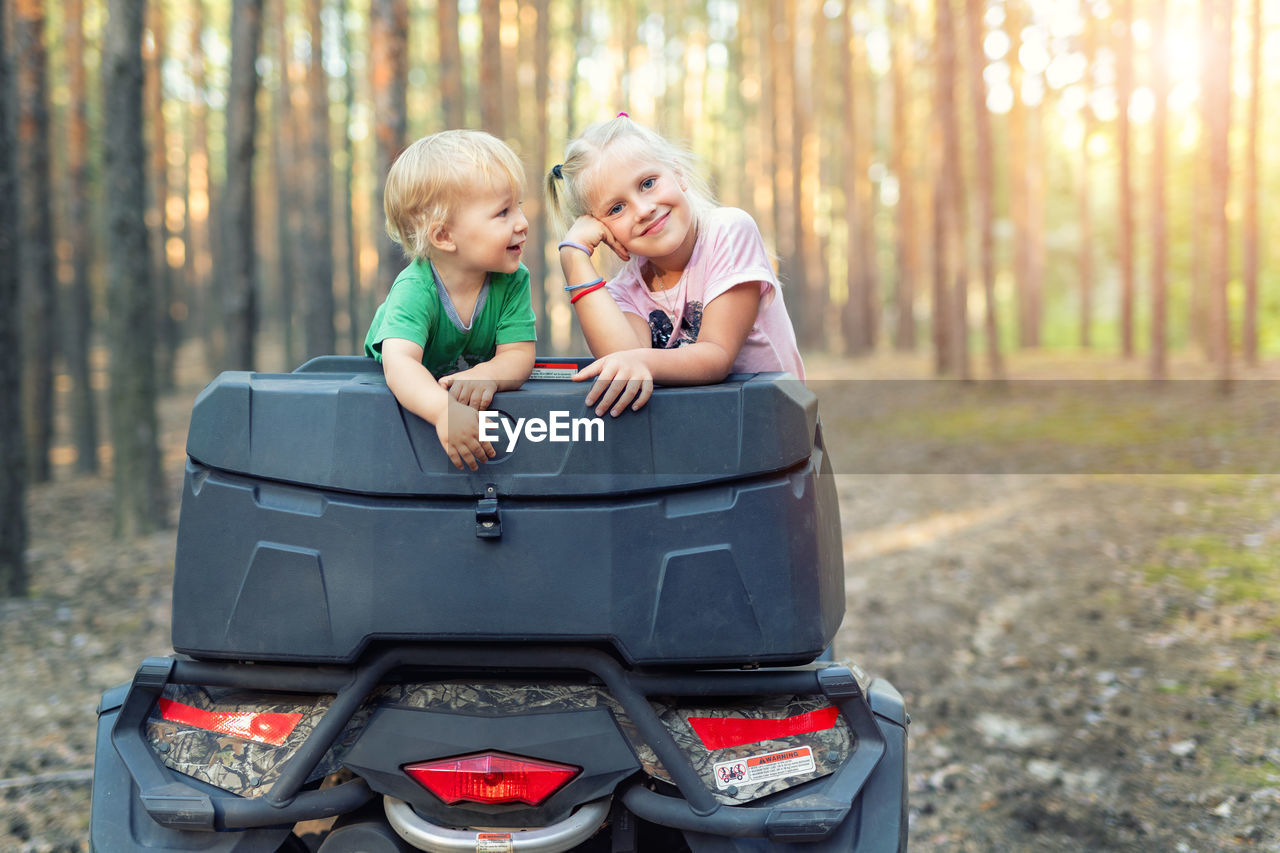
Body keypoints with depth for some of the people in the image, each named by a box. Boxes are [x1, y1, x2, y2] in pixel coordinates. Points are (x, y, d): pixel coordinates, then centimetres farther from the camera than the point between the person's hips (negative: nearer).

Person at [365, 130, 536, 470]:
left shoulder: (512, 282, -16)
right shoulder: (415, 289, -30)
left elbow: (519, 354, -19)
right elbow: (399, 362, -44)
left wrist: (487, 374, -45)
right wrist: (444, 411, -64)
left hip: (474, 394, 2)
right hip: (410, 398, -2)